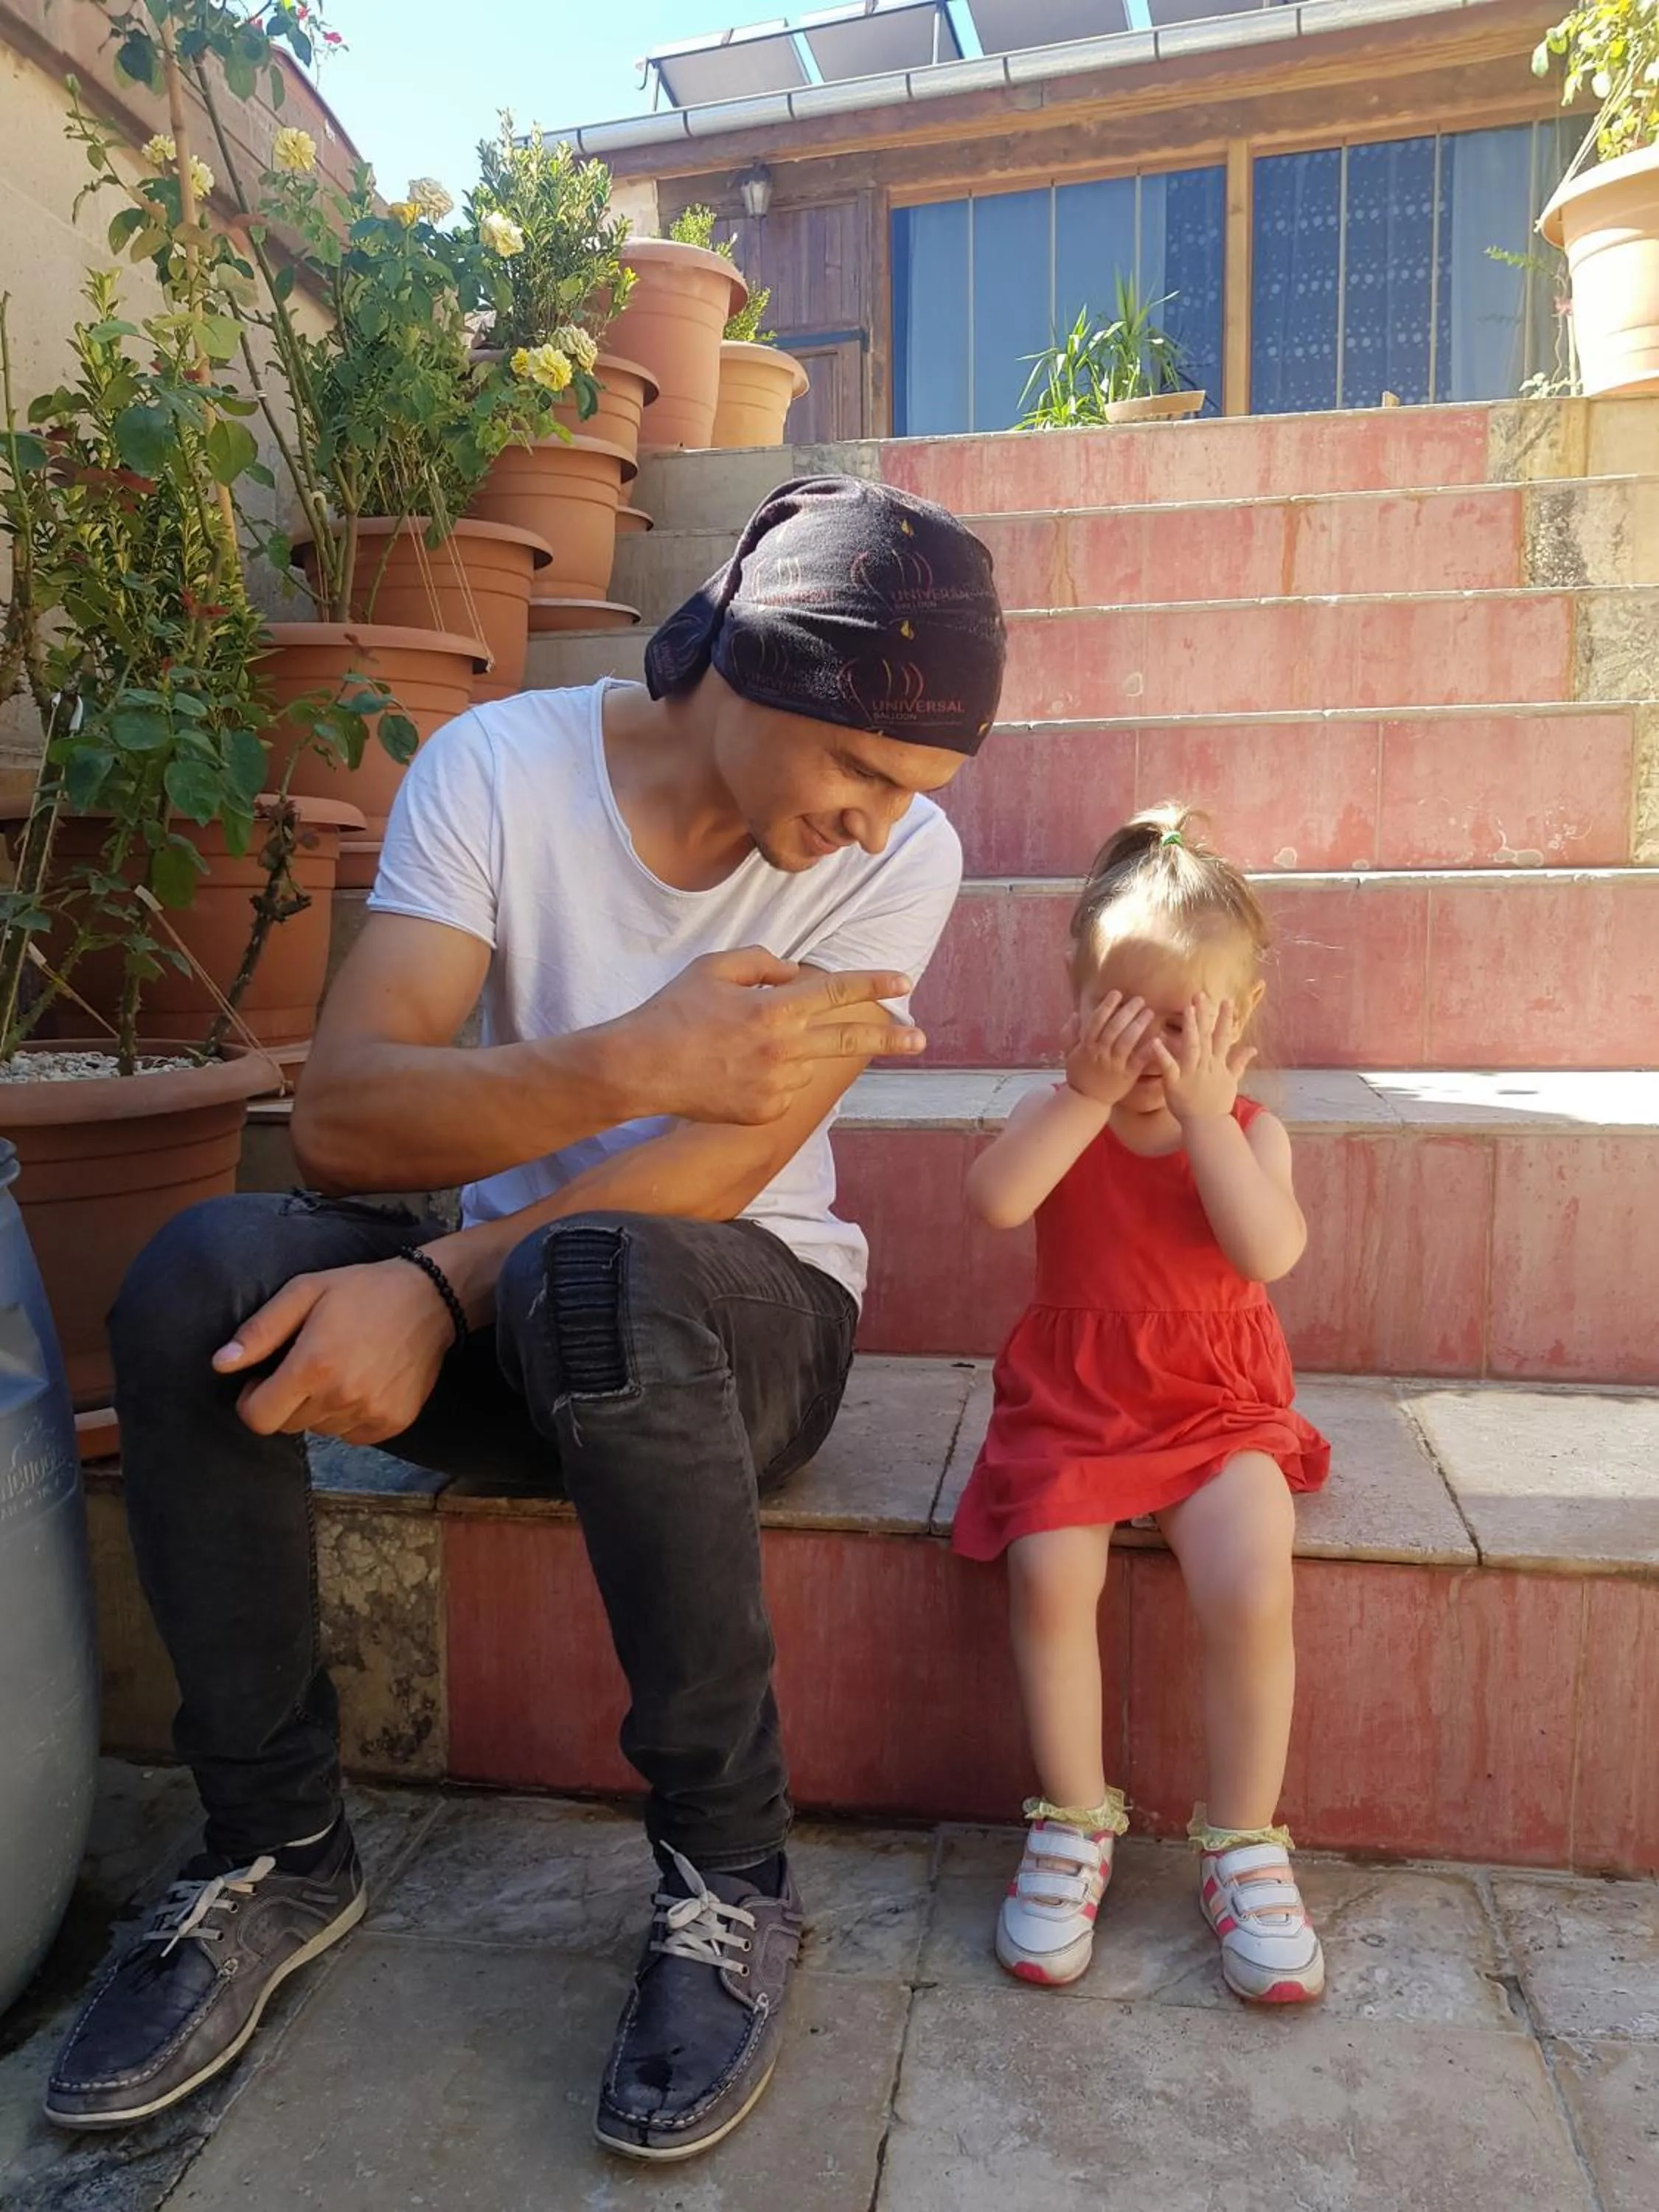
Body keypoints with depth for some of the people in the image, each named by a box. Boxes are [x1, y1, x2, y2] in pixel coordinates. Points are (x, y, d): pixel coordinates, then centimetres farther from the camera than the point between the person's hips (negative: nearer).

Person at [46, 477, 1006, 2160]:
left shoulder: (901, 849, -10)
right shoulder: (499, 765, -9)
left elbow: (724, 1164, -19)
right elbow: (340, 1117, -21)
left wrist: (442, 1281, -31)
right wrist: (630, 1063, -36)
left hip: (747, 1307, -2)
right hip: (503, 1327, 2)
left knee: (593, 1278, -37)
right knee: (203, 1275, -26)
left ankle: (729, 1878, -16)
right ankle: (275, 1851, -6)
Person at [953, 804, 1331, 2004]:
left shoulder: (1249, 1130, 0)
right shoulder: (1060, 1114, 1)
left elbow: (1269, 1250, -20)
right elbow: (995, 1199, -21)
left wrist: (1203, 1112, -23)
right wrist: (1089, 1092, -23)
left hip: (1217, 1408, 0)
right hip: (1071, 1406, 0)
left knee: (1254, 1586, -22)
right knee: (1050, 1572, -23)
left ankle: (1245, 1842, 1)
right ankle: (1074, 1824, 0)